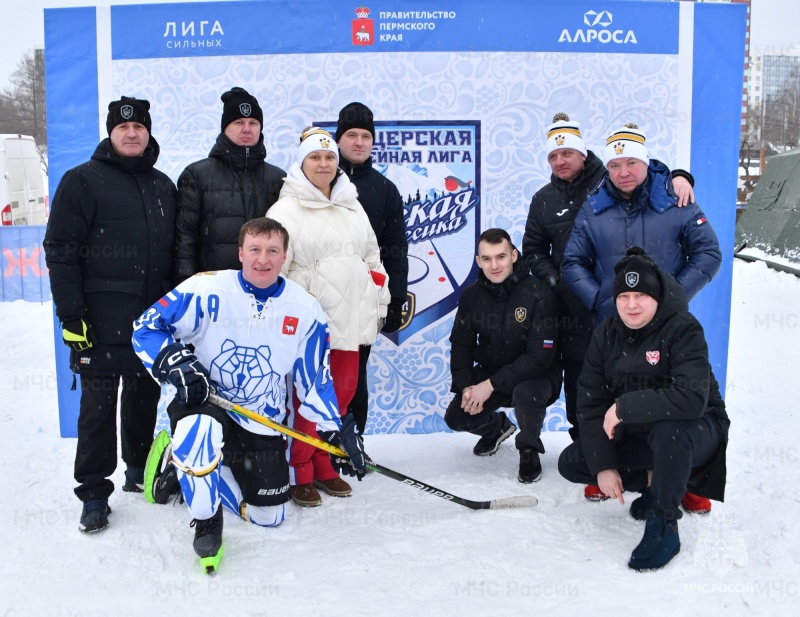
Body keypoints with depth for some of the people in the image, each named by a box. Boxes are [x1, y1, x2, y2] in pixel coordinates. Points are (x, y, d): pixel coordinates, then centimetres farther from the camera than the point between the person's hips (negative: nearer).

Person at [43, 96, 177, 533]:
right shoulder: (83, 181, -2)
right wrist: (71, 314, -13)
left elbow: (177, 250, 19)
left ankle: (139, 470, 31)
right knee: (99, 404, -1)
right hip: (102, 320, -5)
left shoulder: (163, 186, 15)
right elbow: (60, 250, -7)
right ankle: (94, 493, 9)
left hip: (155, 316, 5)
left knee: (145, 396, 14)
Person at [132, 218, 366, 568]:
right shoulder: (207, 290, -16)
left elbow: (314, 379, 4)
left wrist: (337, 430, -1)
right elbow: (147, 328, -11)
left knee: (269, 518, 9)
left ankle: (187, 466, 30)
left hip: (262, 423, 4)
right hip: (202, 401, -3)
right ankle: (206, 521, -12)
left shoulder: (305, 309, -5)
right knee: (201, 428, -41)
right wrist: (176, 363, -29)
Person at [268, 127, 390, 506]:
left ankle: (323, 466, 24)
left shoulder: (353, 207, 16)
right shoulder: (286, 209, -3)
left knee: (341, 395, 10)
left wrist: (379, 304, 16)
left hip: (349, 323, 6)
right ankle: (299, 474, 11)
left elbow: (372, 258, 20)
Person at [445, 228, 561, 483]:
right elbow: (460, 345, 3)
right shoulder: (471, 296, -6)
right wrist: (466, 386, -14)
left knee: (525, 394, -37)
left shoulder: (538, 294, -23)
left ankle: (529, 450, -5)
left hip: (537, 374, -5)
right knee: (456, 417, -9)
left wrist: (491, 385, -27)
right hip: (490, 371, 5)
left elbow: (539, 357, -25)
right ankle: (497, 427, 27)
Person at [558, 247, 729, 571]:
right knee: (570, 463, -4)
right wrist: (603, 465, -15)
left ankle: (663, 527, -18)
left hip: (695, 430, -6)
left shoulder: (683, 328, -22)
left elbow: (692, 398, -36)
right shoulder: (606, 335, -4)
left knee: (668, 430, -40)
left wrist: (624, 407, -31)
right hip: (635, 434, 6)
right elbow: (590, 402, -7)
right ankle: (653, 479, 12)